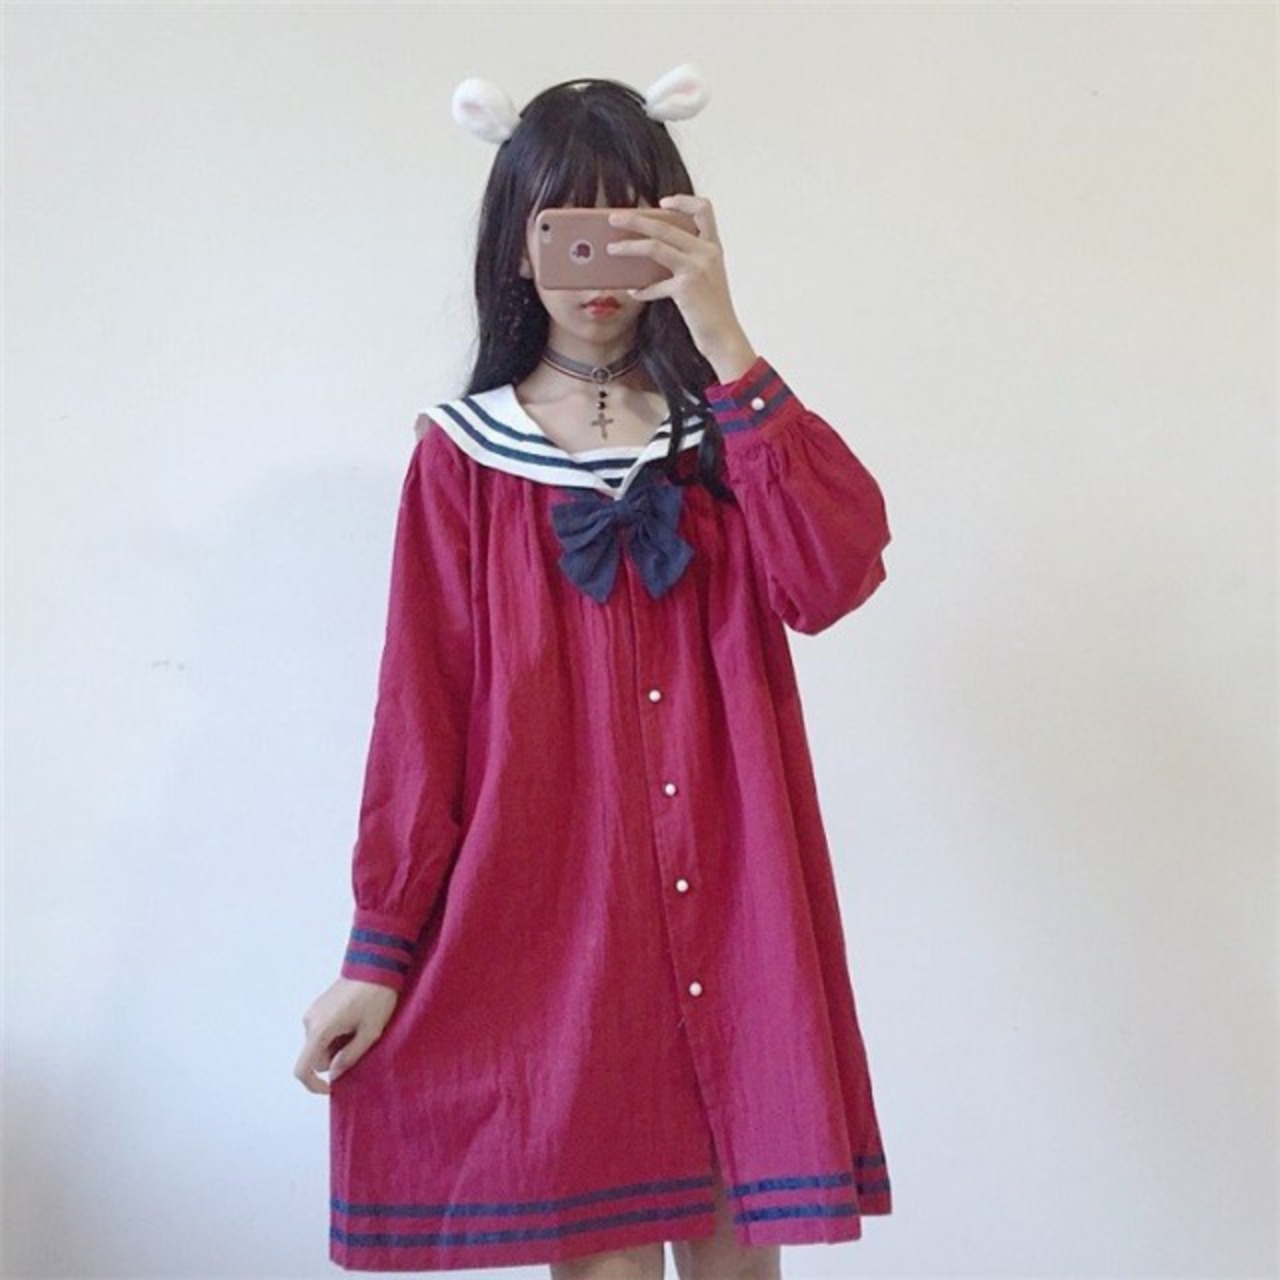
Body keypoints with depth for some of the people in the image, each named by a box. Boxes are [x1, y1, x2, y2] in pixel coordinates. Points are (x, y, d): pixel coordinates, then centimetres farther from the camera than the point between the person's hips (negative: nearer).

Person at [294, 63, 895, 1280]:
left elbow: (836, 576, -12)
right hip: (549, 909, -2)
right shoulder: (463, 456, 2)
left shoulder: (727, 426, 8)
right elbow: (421, 714, 0)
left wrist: (722, 343, -17)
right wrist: (379, 949, -2)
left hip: (730, 907, 2)